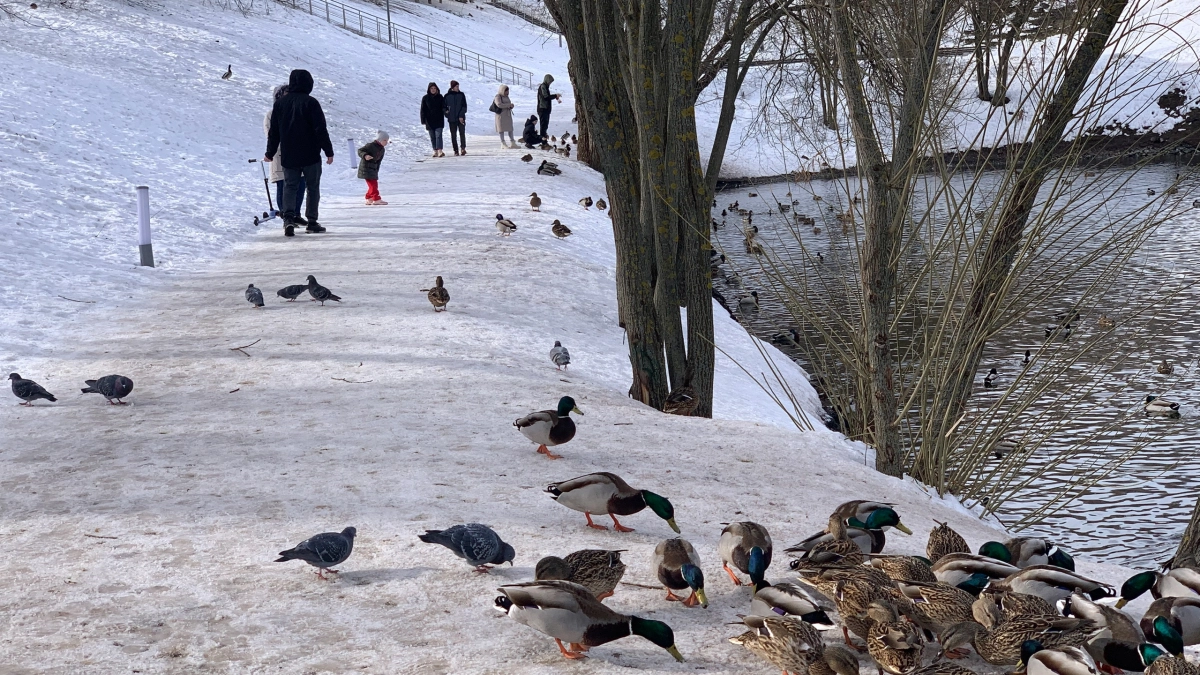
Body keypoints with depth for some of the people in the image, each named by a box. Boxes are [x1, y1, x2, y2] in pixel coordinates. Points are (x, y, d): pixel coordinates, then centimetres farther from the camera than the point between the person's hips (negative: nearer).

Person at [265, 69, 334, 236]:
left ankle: (289, 217, -17)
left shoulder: (280, 103, 5)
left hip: (288, 157, 3)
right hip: (310, 155, -3)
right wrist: (329, 151, -6)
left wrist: (270, 153, 18)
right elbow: (321, 129, -12)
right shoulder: (311, 103, -10)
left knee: (289, 186, 6)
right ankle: (312, 221, 10)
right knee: (313, 187, 9)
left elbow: (273, 131, 9)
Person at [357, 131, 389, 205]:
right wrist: (365, 155, -37)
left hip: (373, 168, 9)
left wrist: (376, 171, 16)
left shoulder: (382, 150, 10)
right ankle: (376, 199, -14)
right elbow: (360, 150, -17)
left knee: (373, 184, 12)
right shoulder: (371, 145, -16)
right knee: (373, 183, -13)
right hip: (366, 167, -9)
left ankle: (369, 200, 22)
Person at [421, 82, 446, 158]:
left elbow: (443, 107, -1)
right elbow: (423, 110, 2)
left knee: (438, 135, -13)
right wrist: (423, 120, -4)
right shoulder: (425, 98, 2)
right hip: (430, 121, 2)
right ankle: (435, 151, 13)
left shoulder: (440, 97, 3)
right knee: (432, 137, 6)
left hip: (439, 120, -2)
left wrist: (445, 111, -24)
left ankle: (440, 151, -21)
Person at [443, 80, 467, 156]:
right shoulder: (447, 96, 2)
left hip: (461, 118, 0)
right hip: (452, 119, 0)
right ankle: (456, 151, -1)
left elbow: (464, 106, 1)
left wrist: (461, 116, -8)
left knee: (462, 133, -3)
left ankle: (463, 148, 6)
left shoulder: (461, 95, 3)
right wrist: (447, 115, -8)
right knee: (453, 135, 0)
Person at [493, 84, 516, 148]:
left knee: (510, 129, 6)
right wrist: (509, 105, -21)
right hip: (501, 115, -8)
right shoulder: (498, 97, -8)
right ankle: (503, 144, -1)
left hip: (508, 115, 8)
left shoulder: (506, 97, 16)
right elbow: (499, 105, -23)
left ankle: (513, 143, 8)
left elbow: (509, 105, 21)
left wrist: (511, 106, -4)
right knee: (501, 129, -4)